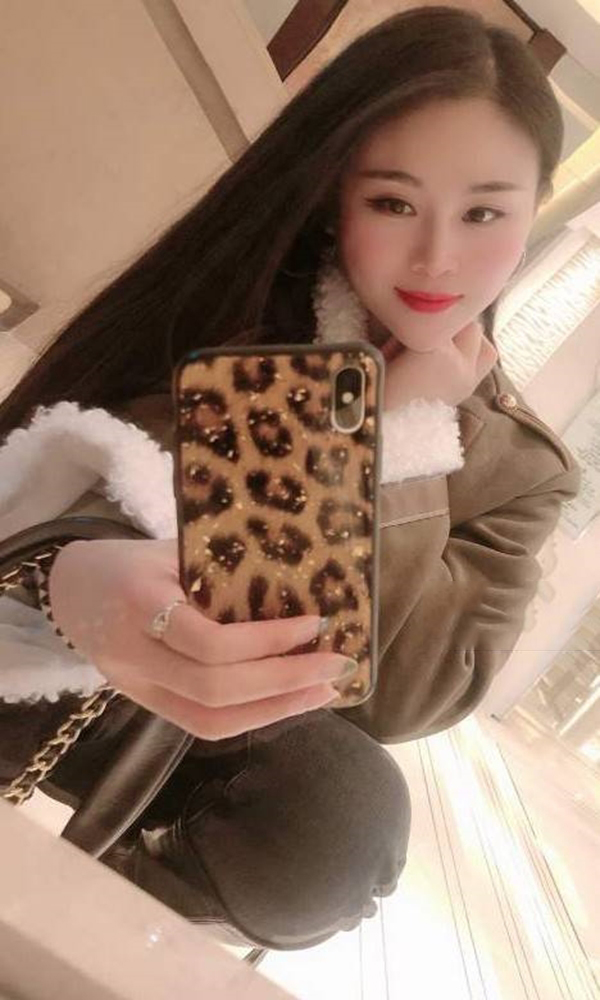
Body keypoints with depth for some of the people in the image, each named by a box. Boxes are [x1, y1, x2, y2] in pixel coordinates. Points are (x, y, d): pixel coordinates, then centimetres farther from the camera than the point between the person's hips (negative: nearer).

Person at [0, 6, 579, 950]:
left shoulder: (517, 462, -4)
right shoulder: (246, 304, -7)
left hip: (256, 736, 1)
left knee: (349, 822, -31)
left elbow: (409, 694, -12)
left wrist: (400, 436, -19)